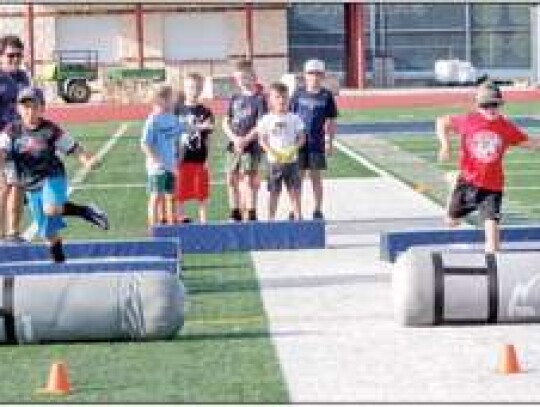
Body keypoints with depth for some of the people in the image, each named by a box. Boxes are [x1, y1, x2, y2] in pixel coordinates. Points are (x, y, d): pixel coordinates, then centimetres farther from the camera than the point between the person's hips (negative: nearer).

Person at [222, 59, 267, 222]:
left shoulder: (259, 99, -5)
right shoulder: (235, 99, 12)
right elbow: (226, 122, 11)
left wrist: (246, 140, -17)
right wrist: (234, 138, -6)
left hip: (251, 145, -6)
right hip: (234, 145, 6)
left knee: (249, 178, -7)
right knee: (232, 179, 8)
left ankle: (252, 214, -1)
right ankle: (235, 213, 19)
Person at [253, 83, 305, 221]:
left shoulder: (294, 118, 3)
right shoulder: (266, 120, 0)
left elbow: (301, 138, 4)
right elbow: (262, 140, -1)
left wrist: (294, 148, -14)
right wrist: (271, 151, -17)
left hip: (291, 159, 1)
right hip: (274, 161, -1)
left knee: (294, 191, 3)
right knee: (274, 192, 3)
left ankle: (298, 217, 8)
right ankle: (271, 218, 10)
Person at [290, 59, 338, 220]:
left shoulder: (326, 96, 1)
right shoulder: (299, 93, 2)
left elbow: (331, 121, 5)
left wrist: (330, 141, 1)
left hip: (317, 143, 0)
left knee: (316, 176, 4)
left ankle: (318, 210, 12)